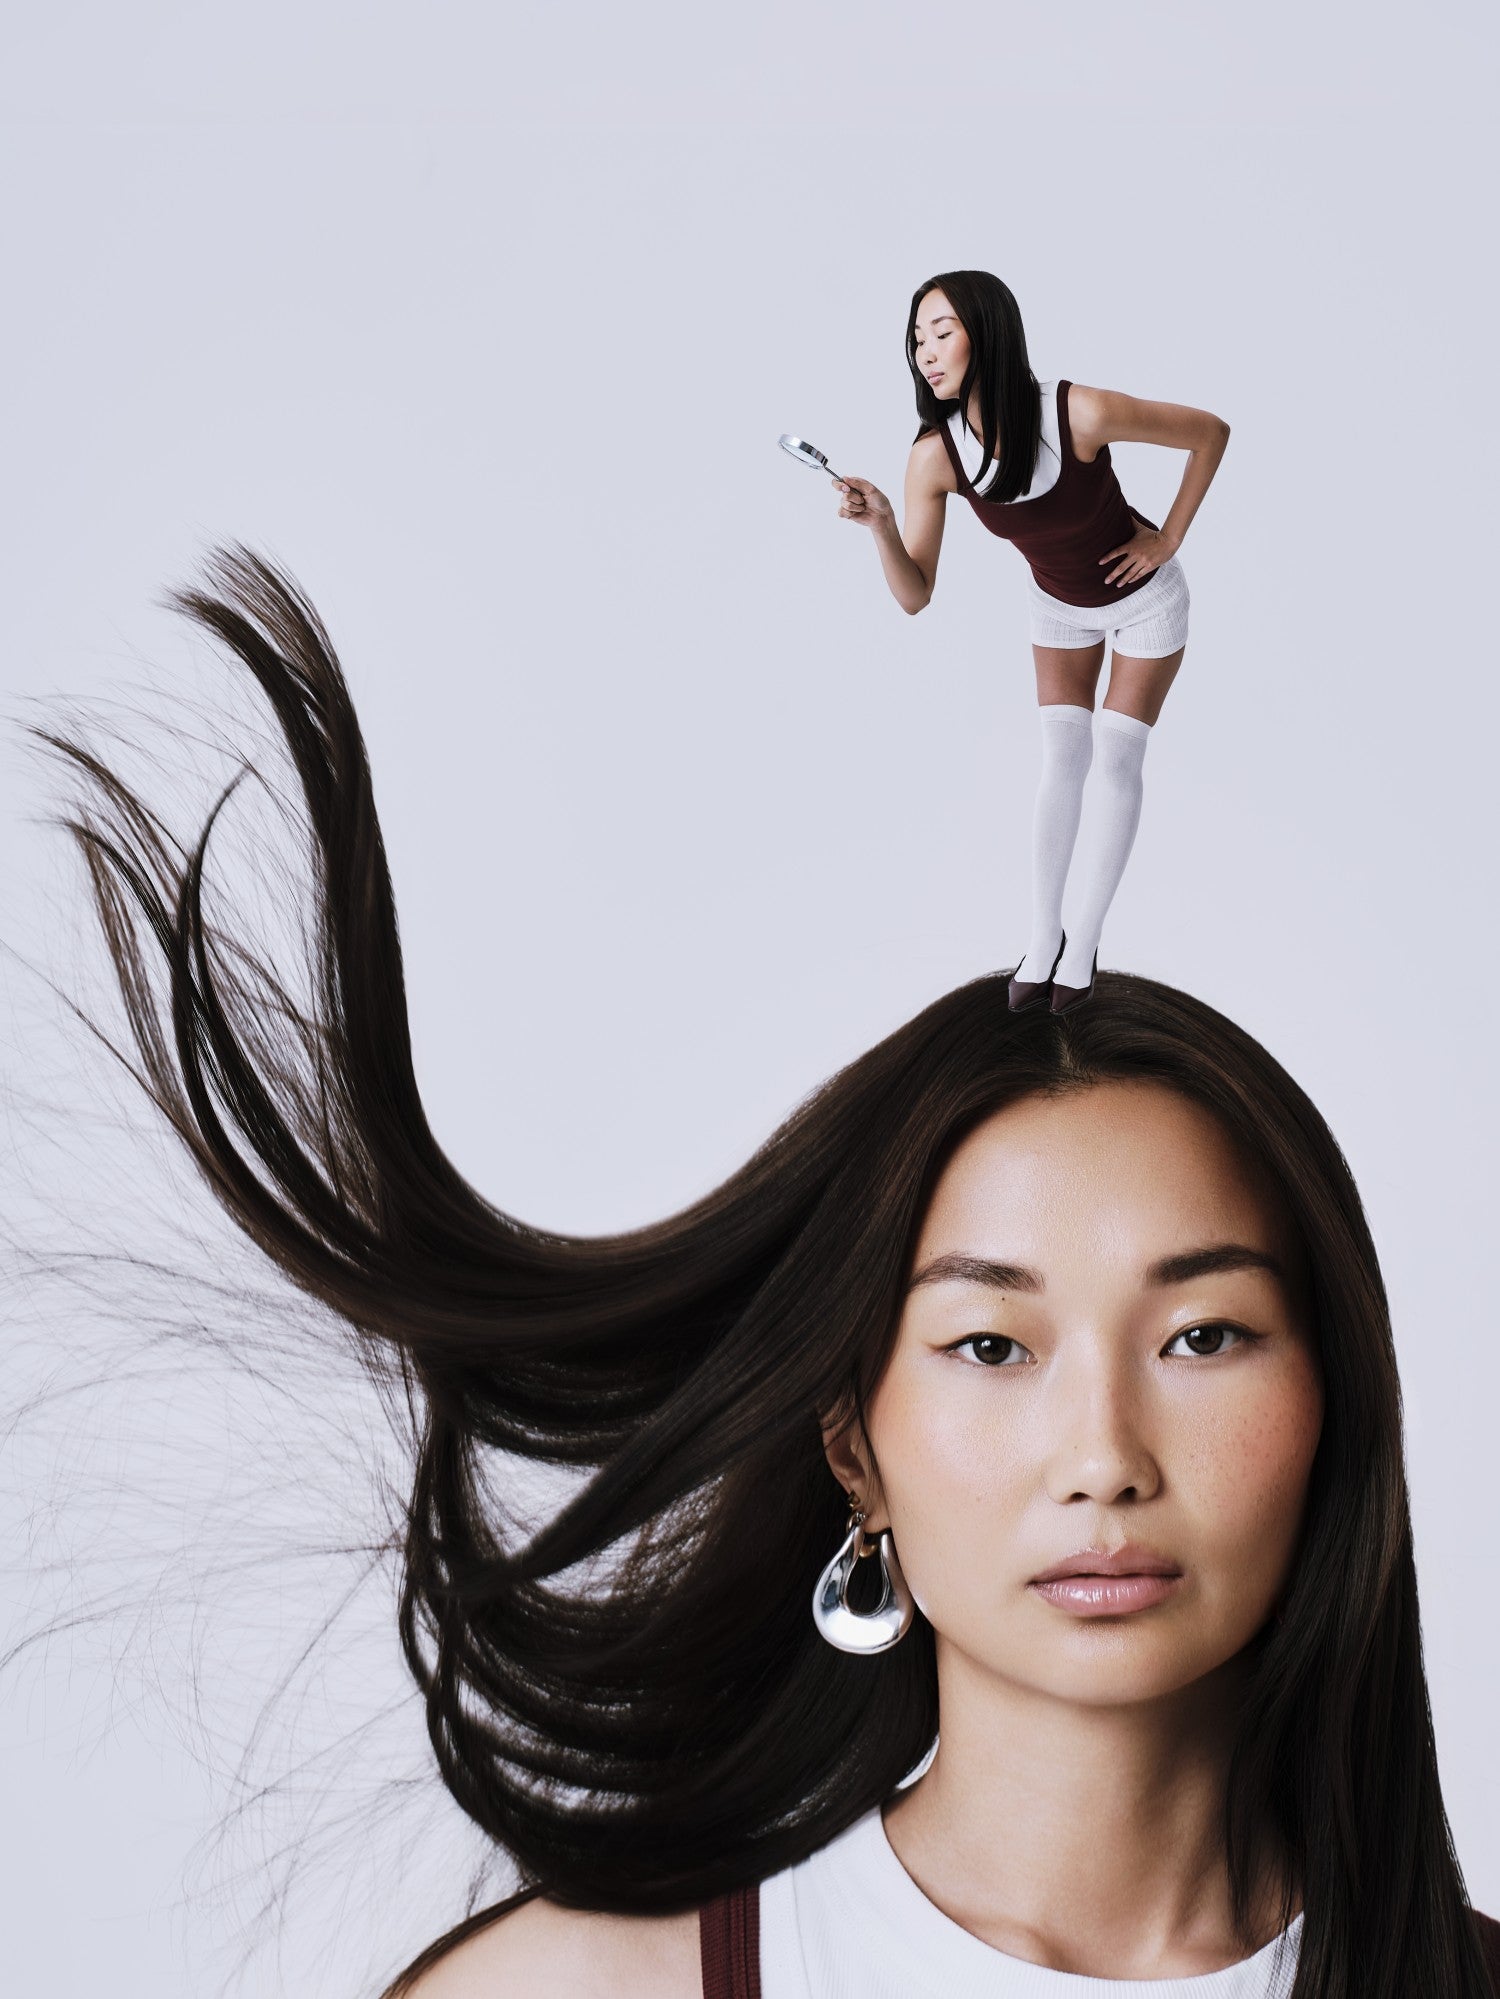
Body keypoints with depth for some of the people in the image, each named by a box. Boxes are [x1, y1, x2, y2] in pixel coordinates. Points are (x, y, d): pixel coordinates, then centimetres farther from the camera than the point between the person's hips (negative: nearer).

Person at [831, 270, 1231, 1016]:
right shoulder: (935, 456, -28)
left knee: (1115, 761, 1)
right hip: (1059, 603, 3)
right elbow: (915, 596, -25)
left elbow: (1211, 431, -24)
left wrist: (1167, 539, -20)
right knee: (1060, 762, 5)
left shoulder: (1083, 413, -40)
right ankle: (1043, 935, 14)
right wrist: (880, 525, -43)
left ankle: (1081, 939, 12)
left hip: (1143, 595, -3)